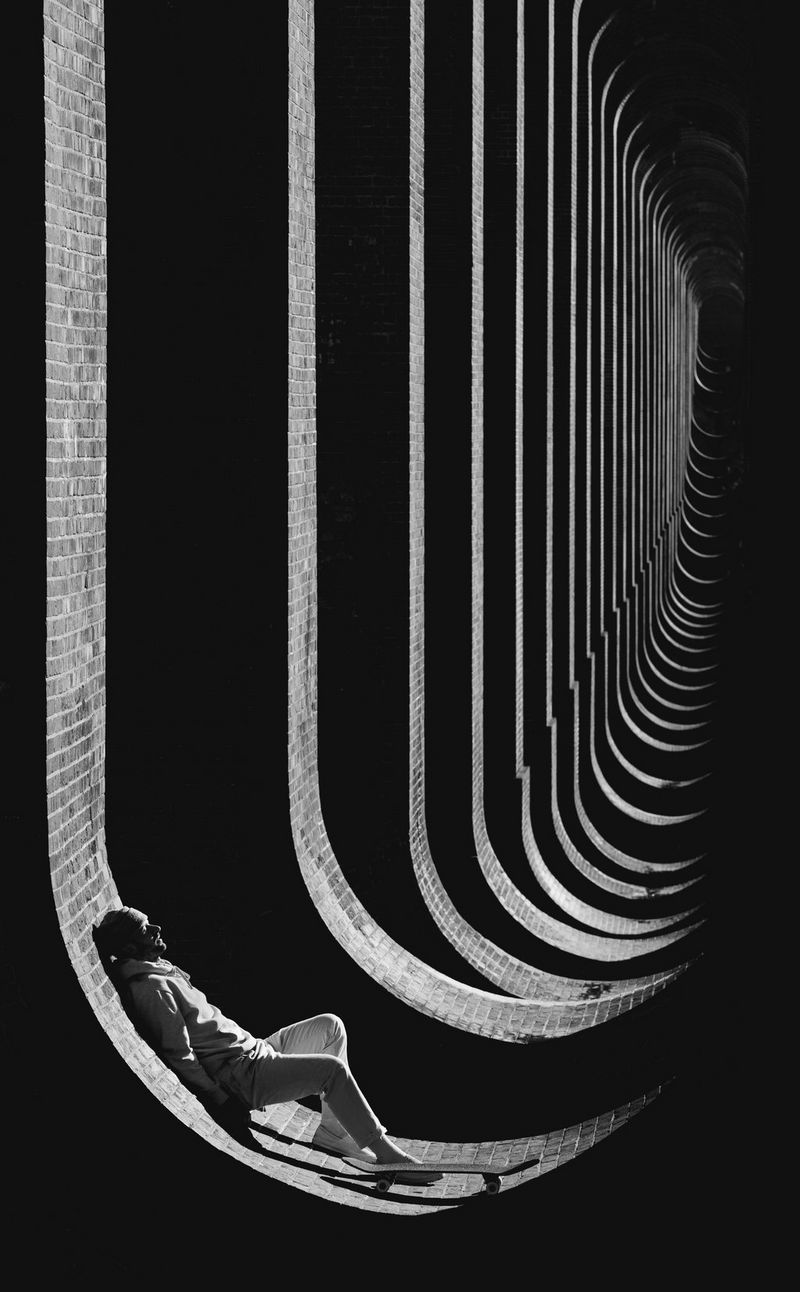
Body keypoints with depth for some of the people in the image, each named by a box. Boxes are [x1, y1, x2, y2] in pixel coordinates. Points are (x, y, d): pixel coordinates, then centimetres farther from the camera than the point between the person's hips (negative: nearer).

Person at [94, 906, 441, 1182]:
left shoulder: (161, 970, 14)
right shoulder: (151, 988, -19)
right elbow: (180, 1058, -23)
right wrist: (221, 1103, -22)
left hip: (254, 1049, 11)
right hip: (239, 1077, -11)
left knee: (330, 1026, 15)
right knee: (333, 1068, -21)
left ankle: (333, 1134, 11)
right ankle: (386, 1154, -12)